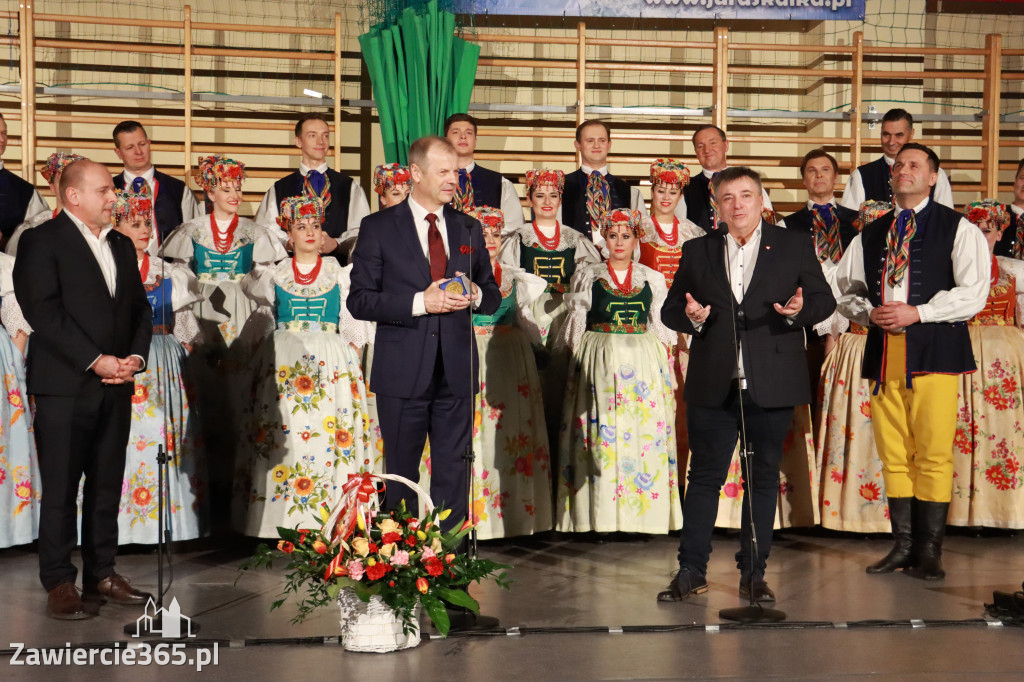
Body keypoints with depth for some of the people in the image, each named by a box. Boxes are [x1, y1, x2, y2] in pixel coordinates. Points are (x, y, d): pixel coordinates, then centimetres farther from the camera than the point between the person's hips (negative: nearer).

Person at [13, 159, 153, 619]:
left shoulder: (121, 245, 18)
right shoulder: (42, 241, -4)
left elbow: (140, 308, 18)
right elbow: (43, 312, -13)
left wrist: (135, 357, 0)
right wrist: (96, 361, -15)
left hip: (115, 387, 6)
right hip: (64, 387, -6)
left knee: (107, 486, 10)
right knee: (60, 489, -1)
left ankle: (101, 573, 20)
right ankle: (59, 583, 7)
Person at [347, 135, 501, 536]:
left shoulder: (469, 229, 12)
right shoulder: (378, 228, 0)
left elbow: (493, 298, 17)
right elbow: (359, 301, -6)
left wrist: (475, 295, -7)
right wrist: (420, 302, -17)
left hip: (456, 373, 3)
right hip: (403, 373, -3)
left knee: (453, 473, 6)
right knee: (401, 473, 8)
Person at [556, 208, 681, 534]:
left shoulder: (653, 279, 12)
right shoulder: (587, 276, 8)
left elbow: (661, 327, 13)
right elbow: (576, 325, 7)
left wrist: (660, 364, 3)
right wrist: (583, 361, -3)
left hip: (644, 364, 2)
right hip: (598, 364, -1)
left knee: (644, 431, -3)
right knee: (601, 432, -7)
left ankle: (640, 516, 2)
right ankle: (600, 516, -2)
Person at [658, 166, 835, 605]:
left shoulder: (794, 247, 6)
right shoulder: (697, 252, 10)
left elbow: (824, 299, 5)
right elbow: (670, 309, 11)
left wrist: (799, 310, -16)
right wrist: (689, 317, -12)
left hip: (771, 385, -1)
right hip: (712, 386, 1)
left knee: (764, 477, 6)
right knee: (705, 475, 4)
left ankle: (753, 573, 16)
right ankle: (691, 570, 12)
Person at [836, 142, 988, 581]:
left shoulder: (959, 229, 4)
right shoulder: (870, 235, 18)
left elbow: (972, 293, -5)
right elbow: (845, 287, 20)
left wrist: (916, 312, -12)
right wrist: (869, 311, 0)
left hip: (934, 351, -4)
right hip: (883, 351, 4)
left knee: (934, 455, -6)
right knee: (893, 454, 5)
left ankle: (929, 551, 1)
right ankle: (903, 545, 13)